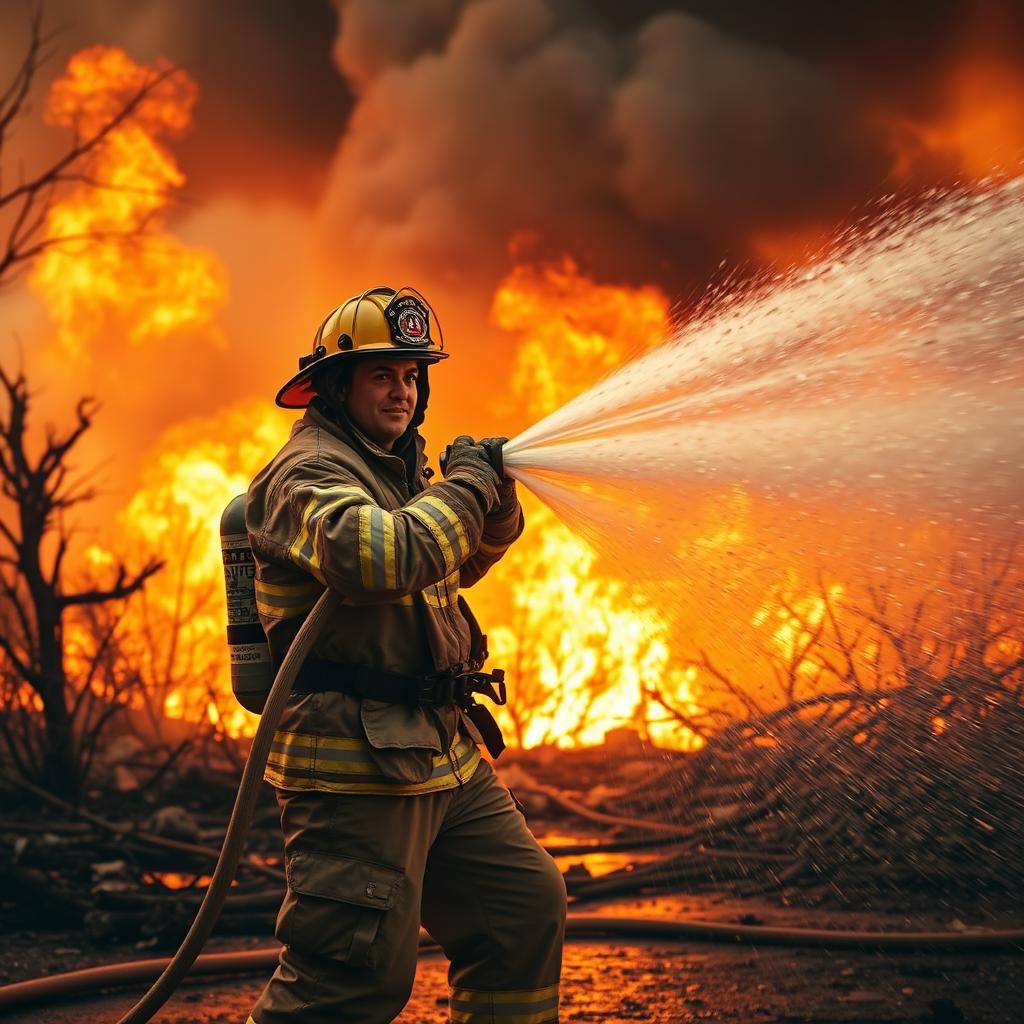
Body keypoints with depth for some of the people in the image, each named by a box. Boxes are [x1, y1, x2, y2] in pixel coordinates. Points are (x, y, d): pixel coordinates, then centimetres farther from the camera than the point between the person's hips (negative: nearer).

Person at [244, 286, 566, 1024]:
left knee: (528, 907, 15)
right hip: (357, 767, -10)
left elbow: (460, 564, 30)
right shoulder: (308, 471, -12)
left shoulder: (399, 466, 18)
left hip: (445, 758, 10)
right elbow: (382, 555, -32)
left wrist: (496, 503, 8)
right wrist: (465, 486, -17)